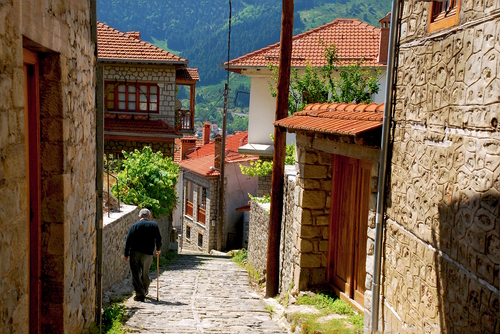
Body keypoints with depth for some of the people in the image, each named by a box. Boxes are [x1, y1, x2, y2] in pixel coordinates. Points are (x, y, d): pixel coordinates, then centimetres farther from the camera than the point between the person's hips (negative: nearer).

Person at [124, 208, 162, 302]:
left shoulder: (134, 226, 2)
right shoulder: (154, 225, 3)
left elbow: (128, 240, -2)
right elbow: (158, 238, 6)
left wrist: (126, 254, 3)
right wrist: (158, 249, 23)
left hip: (135, 253, -1)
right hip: (148, 253, 1)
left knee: (136, 274, 3)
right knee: (145, 273, 17)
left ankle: (140, 294, -2)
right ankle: (144, 292, 30)